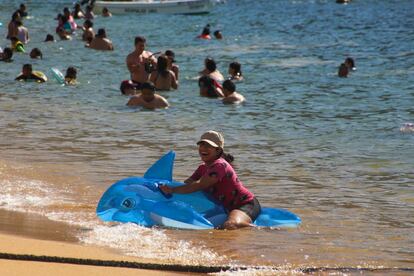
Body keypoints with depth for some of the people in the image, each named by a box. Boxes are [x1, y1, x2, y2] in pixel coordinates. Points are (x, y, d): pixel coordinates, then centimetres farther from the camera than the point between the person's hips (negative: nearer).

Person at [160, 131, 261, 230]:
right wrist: (167, 186, -12)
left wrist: (172, 190, -29)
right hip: (228, 208, 10)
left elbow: (199, 185, -27)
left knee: (230, 226, -39)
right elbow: (187, 183, 5)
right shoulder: (203, 168, 13)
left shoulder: (219, 165, -18)